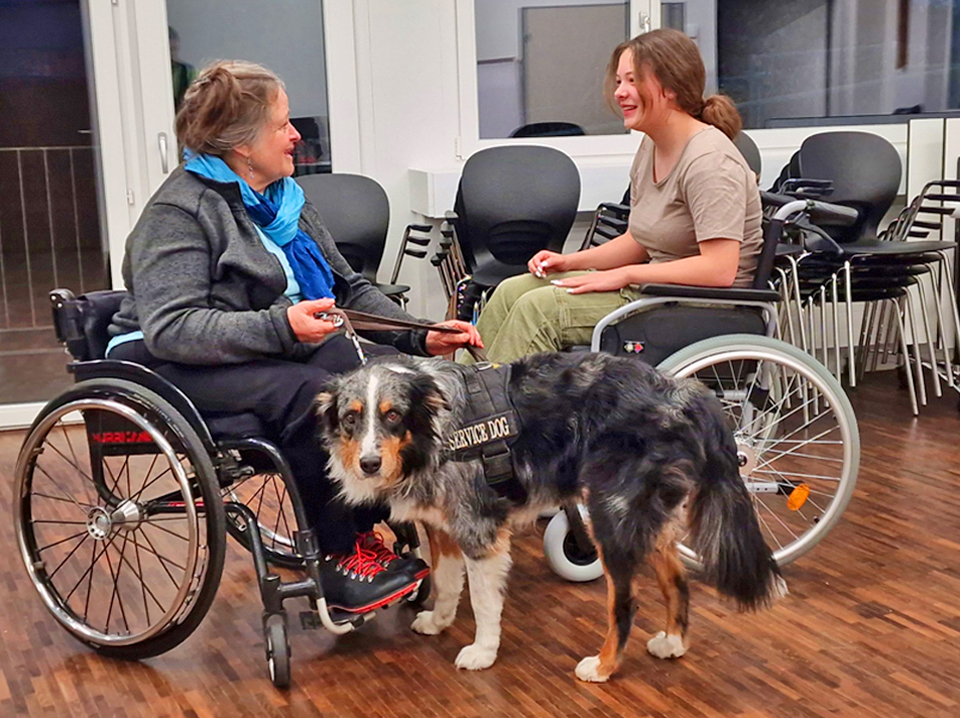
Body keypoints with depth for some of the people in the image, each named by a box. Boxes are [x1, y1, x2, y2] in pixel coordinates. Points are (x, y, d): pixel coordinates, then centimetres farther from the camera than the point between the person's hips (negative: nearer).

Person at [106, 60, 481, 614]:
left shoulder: (285, 199, 13)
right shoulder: (178, 212, -12)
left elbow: (350, 288, 17)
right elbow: (170, 329, -24)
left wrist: (422, 338, 1)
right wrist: (281, 327, -34)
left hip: (284, 346, 8)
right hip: (171, 366, -7)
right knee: (312, 394, -34)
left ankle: (370, 531, -11)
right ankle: (338, 560, -21)